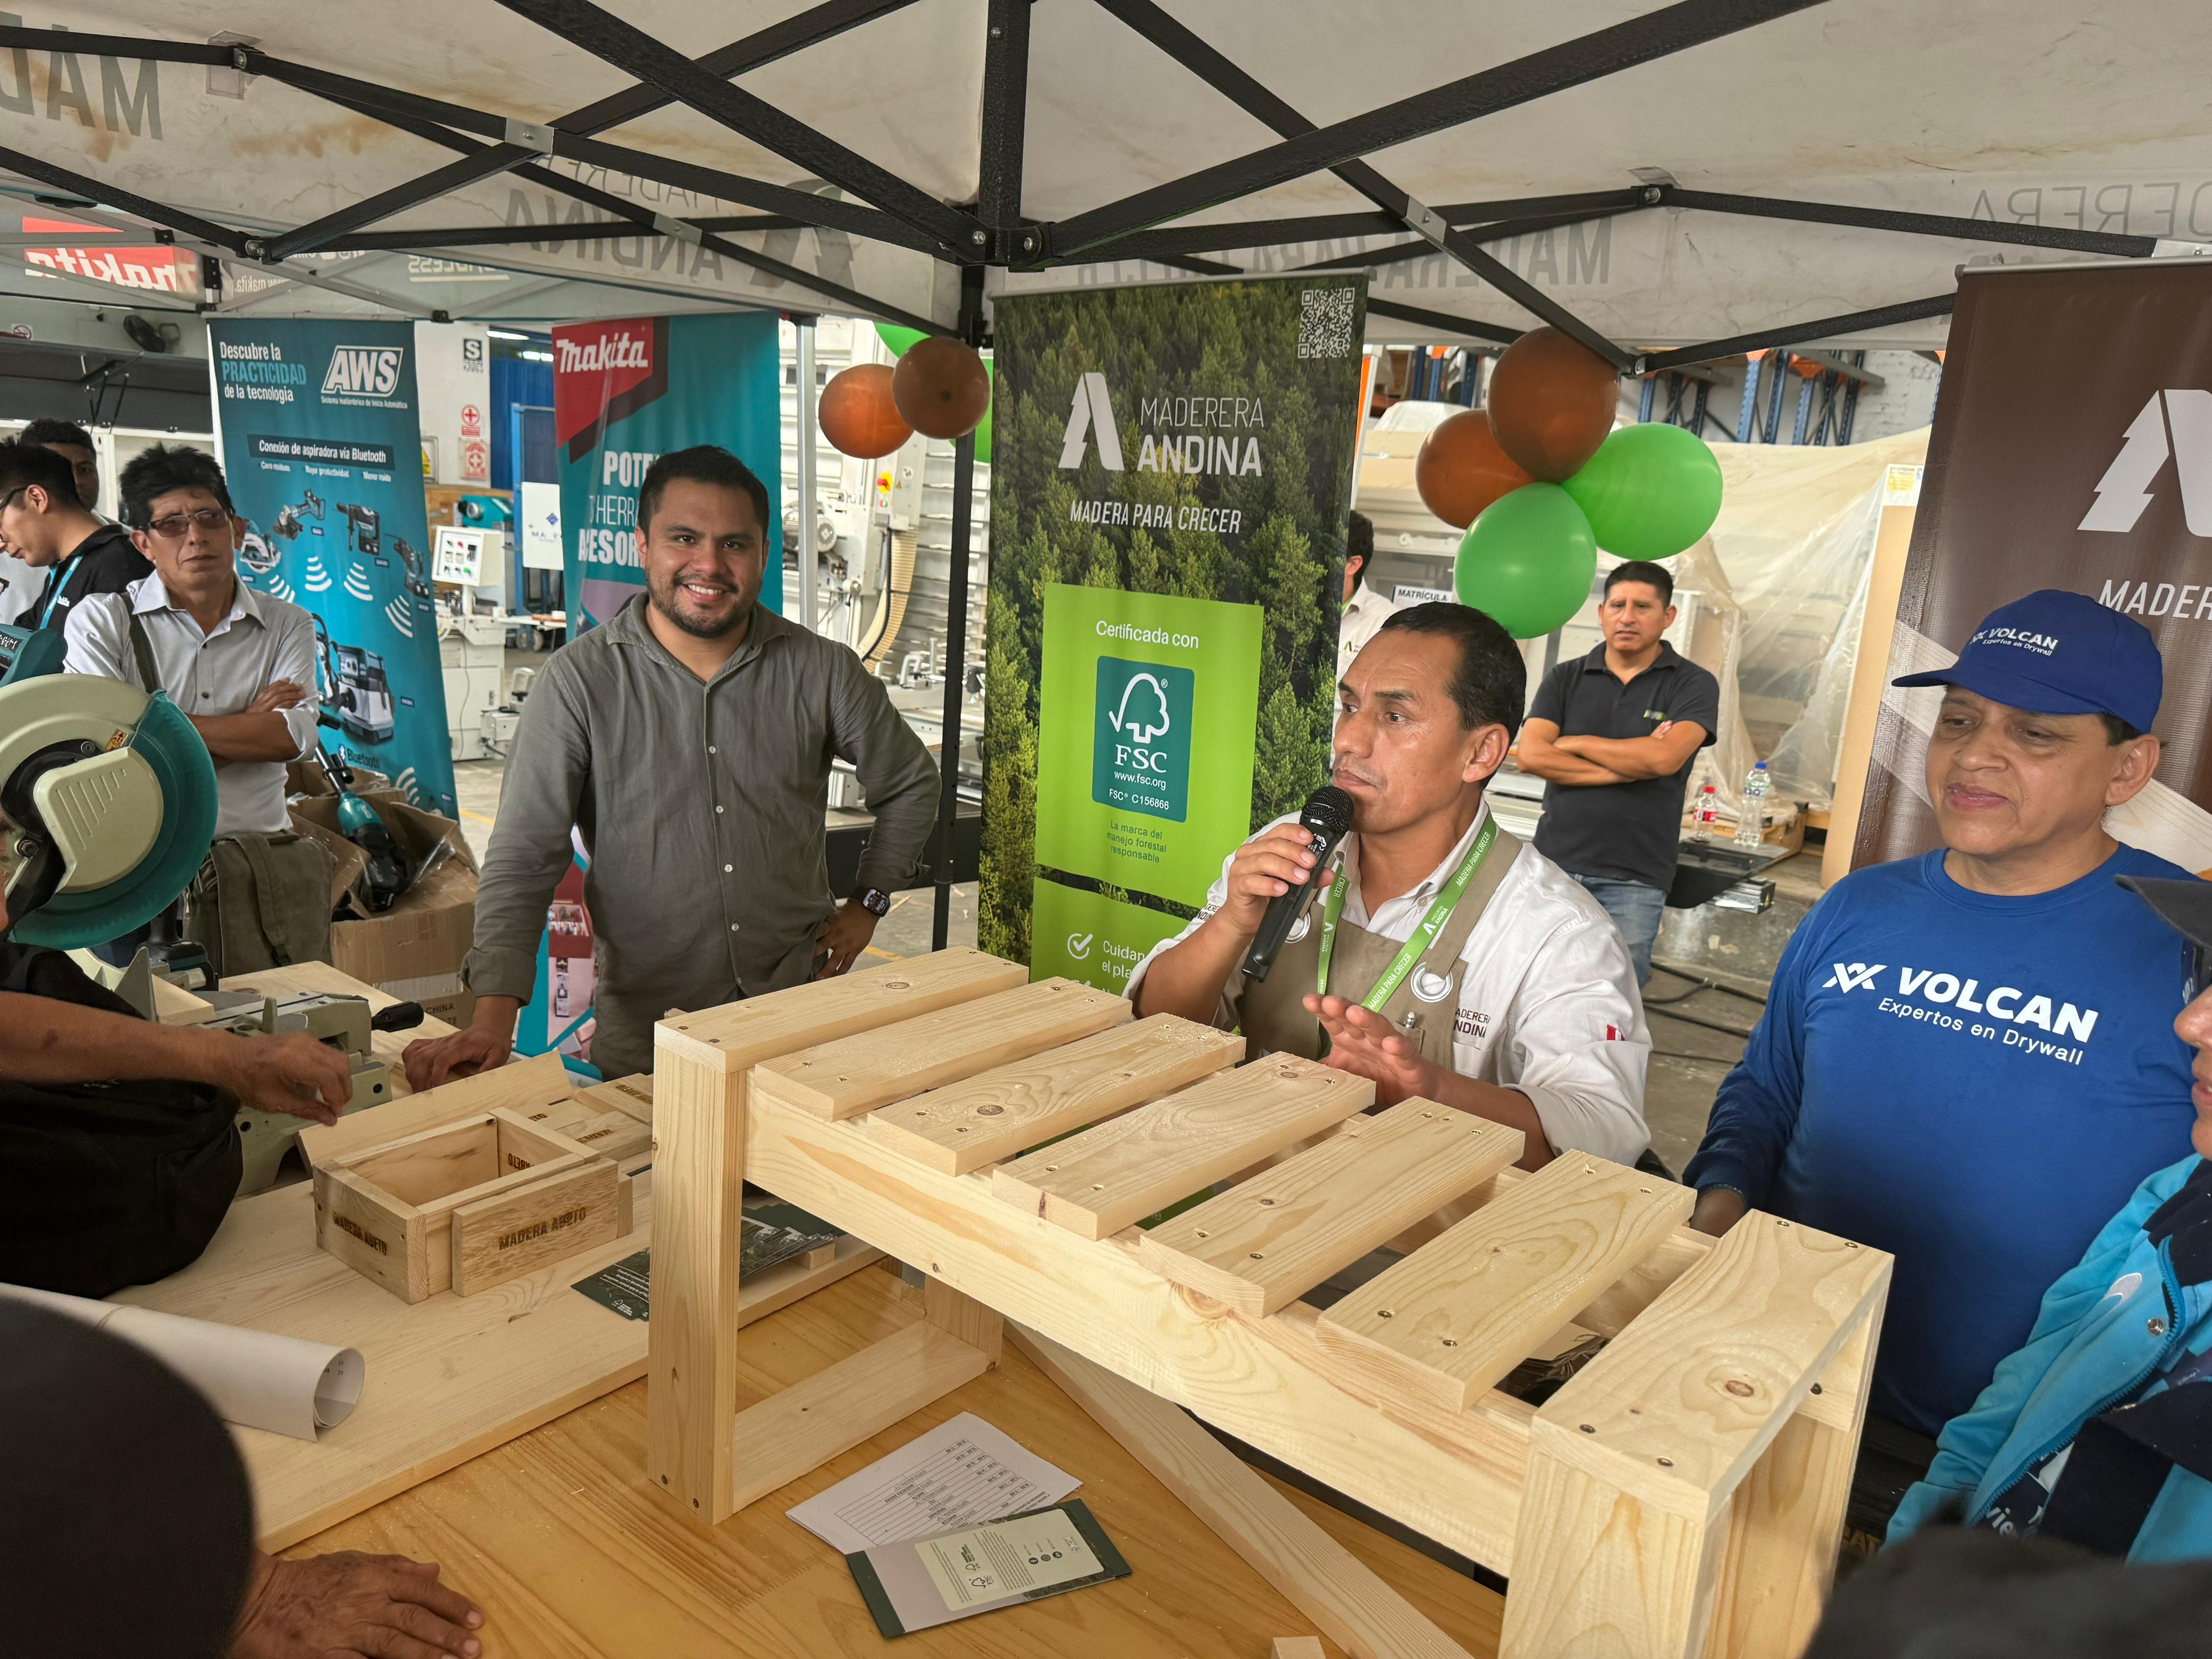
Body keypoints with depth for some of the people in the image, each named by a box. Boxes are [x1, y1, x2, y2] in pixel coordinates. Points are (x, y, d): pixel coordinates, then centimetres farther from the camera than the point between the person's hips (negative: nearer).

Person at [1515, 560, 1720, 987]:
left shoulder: (1693, 685, 2)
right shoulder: (1566, 679, 8)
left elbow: (1665, 758, -15)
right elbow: (1531, 755, -6)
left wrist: (1573, 743, -4)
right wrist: (1629, 767, -10)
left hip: (1633, 879, -2)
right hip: (1555, 863, 2)